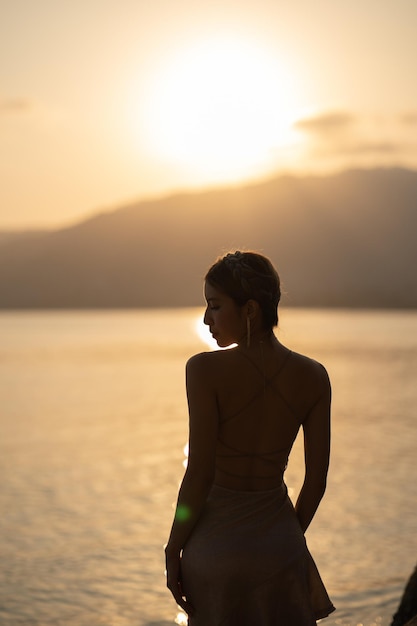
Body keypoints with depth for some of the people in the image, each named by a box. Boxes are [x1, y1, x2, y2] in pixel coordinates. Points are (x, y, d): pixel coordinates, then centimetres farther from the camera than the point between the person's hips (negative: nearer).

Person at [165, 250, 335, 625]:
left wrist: (173, 551, -5)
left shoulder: (206, 369, -18)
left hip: (215, 544, -3)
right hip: (278, 545, 3)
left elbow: (199, 474, -17)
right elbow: (317, 480, -1)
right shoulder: (313, 376, -5)